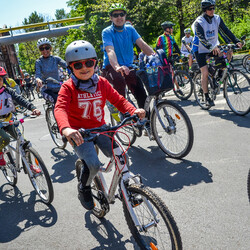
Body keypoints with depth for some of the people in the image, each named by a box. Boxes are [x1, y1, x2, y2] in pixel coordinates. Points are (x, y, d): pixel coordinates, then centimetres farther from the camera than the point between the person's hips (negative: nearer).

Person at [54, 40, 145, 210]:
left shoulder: (102, 83, 0)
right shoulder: (68, 87, -13)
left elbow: (118, 100, -2)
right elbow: (60, 108, -28)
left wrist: (134, 110, -24)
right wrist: (66, 129, -50)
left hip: (99, 128, 4)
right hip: (79, 132, -4)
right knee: (93, 164, -23)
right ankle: (84, 188, 11)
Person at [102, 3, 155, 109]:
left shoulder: (130, 29, 7)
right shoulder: (107, 32, -6)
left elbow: (142, 44, -7)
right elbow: (110, 51, -24)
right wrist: (117, 67, -45)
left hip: (128, 66, 4)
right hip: (111, 67, -3)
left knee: (140, 93, -17)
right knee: (119, 79, -36)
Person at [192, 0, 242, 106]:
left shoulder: (217, 19, -4)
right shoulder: (199, 22, -20)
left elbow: (225, 31, -10)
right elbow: (201, 38, -33)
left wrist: (236, 41, -25)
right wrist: (212, 47, -49)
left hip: (214, 47, 5)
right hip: (201, 50, -5)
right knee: (205, 72, -14)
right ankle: (207, 98, -3)